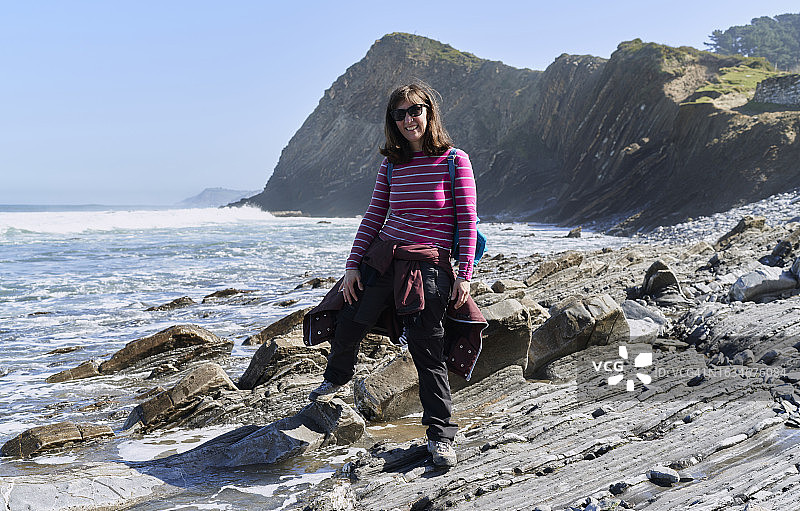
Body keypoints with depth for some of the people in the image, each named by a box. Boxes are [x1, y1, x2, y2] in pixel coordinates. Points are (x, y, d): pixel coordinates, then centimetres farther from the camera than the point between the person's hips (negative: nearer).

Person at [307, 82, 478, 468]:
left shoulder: (454, 160, -3)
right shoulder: (391, 165, 9)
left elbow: (467, 220, -4)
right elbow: (373, 217, 12)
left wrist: (464, 275, -9)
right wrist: (352, 265, 4)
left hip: (429, 264, -4)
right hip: (382, 256, 4)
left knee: (427, 349, -6)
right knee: (348, 324, 6)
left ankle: (440, 434, 7)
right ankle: (337, 378, 41)